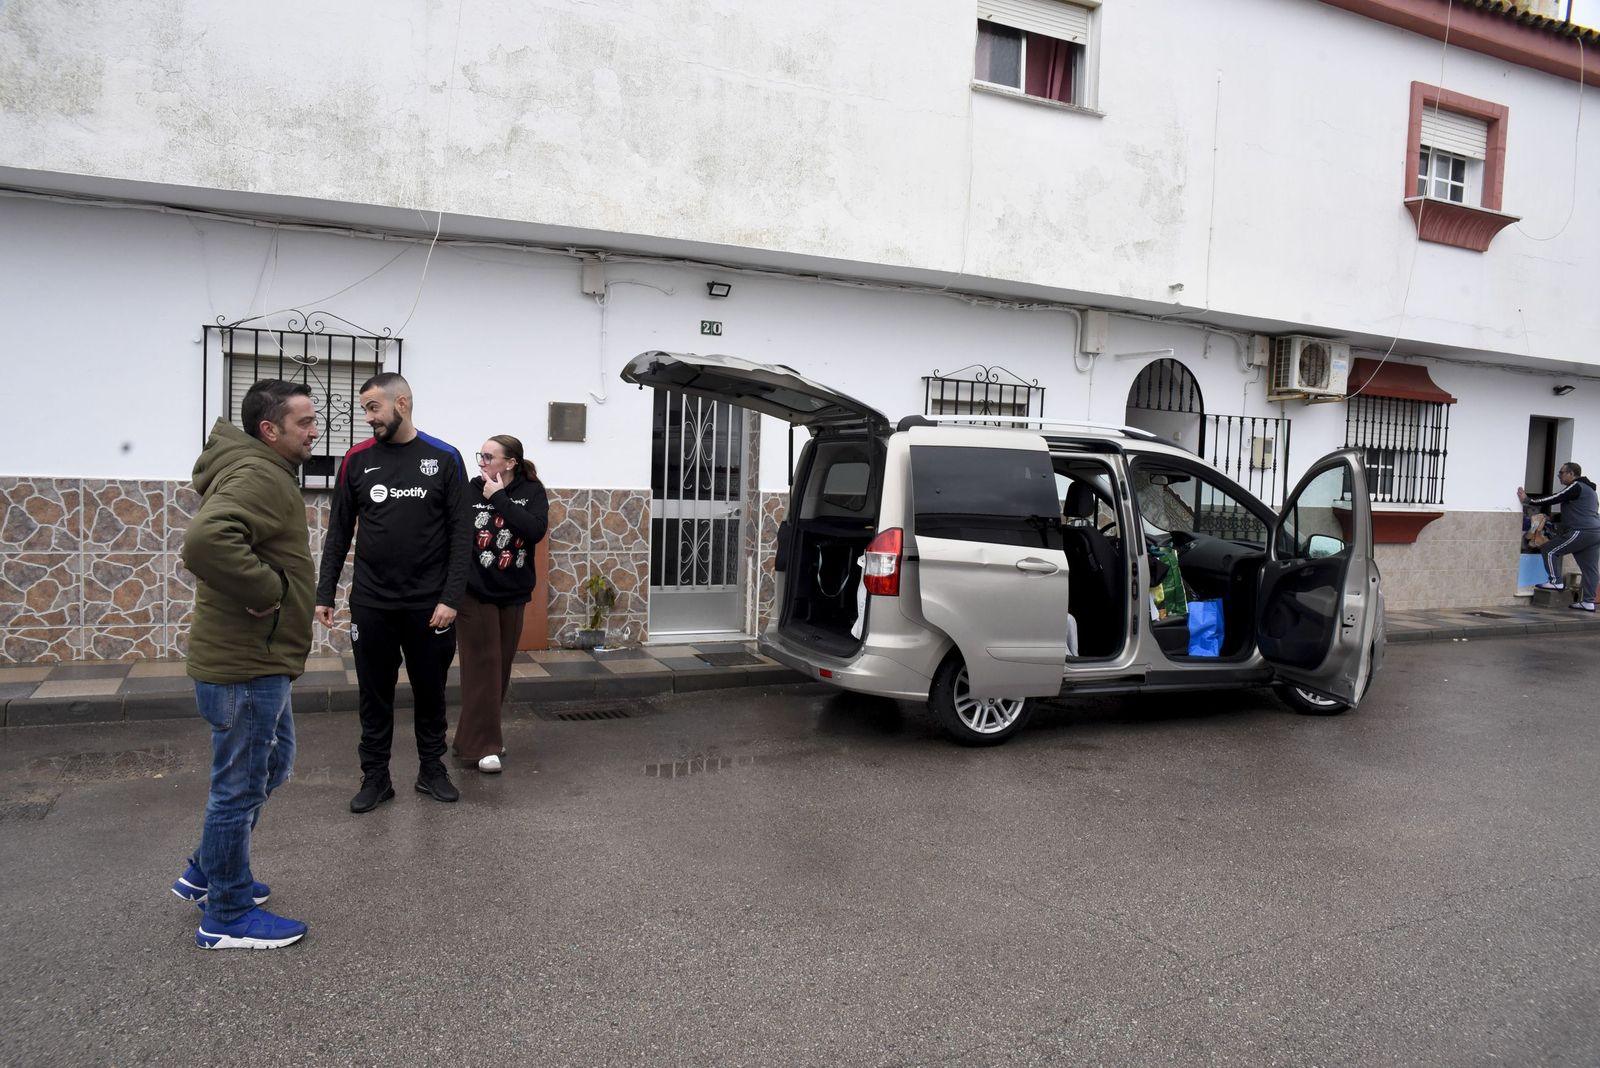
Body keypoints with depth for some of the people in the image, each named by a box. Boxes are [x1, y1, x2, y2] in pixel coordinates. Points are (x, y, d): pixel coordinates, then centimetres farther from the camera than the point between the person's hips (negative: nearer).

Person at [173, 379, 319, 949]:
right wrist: (268, 589, -27)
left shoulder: (266, 472, 13)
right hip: (246, 665, -11)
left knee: (273, 765, 25)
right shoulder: (258, 477, -21)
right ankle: (227, 917, 19)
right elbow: (205, 539, -39)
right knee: (241, 786, 3)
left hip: (258, 658, 11)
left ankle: (205, 874, 39)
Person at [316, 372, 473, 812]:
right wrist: (325, 594, 2)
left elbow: (461, 533, -4)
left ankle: (432, 770, 28)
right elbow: (339, 532, 7)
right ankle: (375, 777, 23)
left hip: (429, 606, -1)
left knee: (430, 693, 12)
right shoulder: (357, 459, 2)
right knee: (375, 696, 10)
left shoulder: (444, 459, -3)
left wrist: (451, 598, -11)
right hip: (371, 605, 1)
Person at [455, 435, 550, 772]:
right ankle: (481, 744, 4)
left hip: (513, 593, 3)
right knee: (482, 667, -2)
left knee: (502, 667, 11)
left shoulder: (532, 491, -1)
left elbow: (535, 530, -17)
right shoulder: (470, 490, -6)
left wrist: (500, 499, -17)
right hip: (475, 593, -3)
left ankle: (485, 734, 26)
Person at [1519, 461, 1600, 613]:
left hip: (1581, 531, -10)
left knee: (1549, 550, -2)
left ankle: (1556, 582, -1)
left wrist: (1528, 500, -6)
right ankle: (1588, 602, 6)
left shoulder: (1576, 487, -6)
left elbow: (1554, 499, -10)